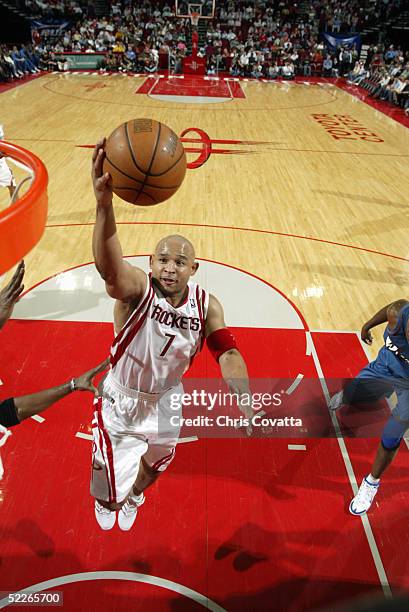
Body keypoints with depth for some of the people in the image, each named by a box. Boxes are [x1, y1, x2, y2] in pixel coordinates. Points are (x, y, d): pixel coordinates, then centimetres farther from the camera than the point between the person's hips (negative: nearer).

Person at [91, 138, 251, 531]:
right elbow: (108, 266, -51)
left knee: (155, 465, 27)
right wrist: (104, 204, -70)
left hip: (167, 401, 4)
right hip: (122, 399, -3)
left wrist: (245, 401, -37)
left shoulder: (206, 305, -15)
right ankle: (106, 501, 50)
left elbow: (226, 352, -19)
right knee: (112, 487, 6)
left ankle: (134, 496, 67)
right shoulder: (137, 289, -29)